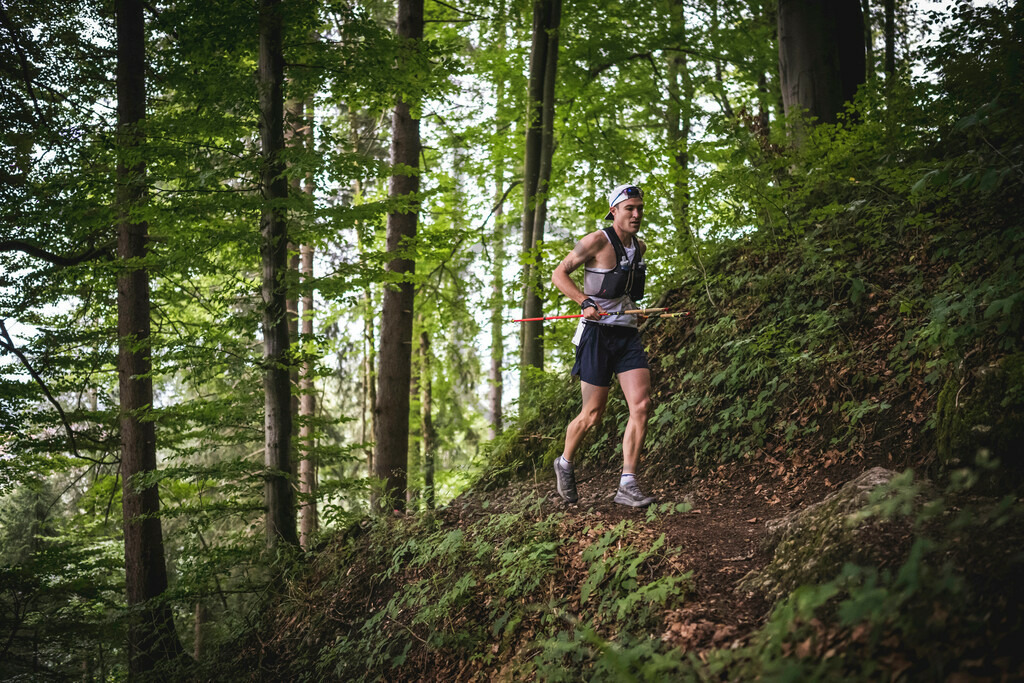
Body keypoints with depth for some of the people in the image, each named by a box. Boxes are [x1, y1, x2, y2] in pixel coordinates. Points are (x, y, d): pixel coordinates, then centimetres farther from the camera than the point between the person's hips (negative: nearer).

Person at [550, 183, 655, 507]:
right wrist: (585, 301, -19)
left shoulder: (639, 247, 13)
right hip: (597, 334, -6)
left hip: (628, 335, 6)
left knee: (642, 406, -11)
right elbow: (559, 274, -7)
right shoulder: (598, 241, -8)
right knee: (593, 414, 0)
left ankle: (627, 485, -7)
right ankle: (565, 463, 28)